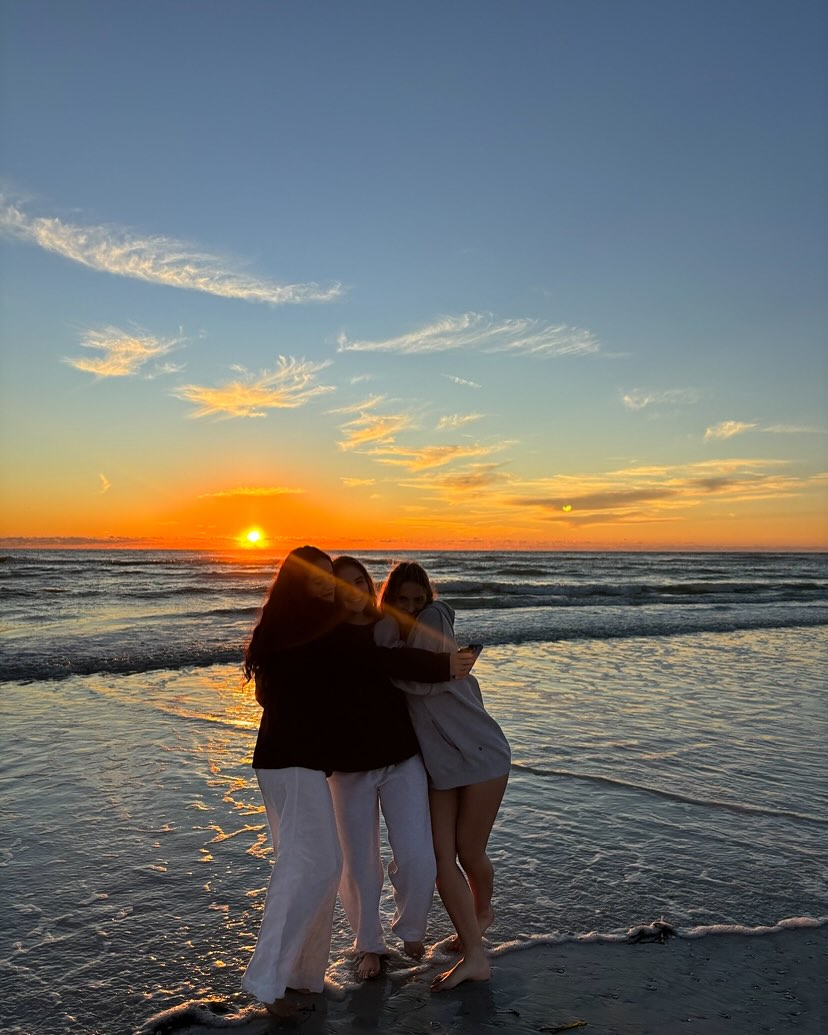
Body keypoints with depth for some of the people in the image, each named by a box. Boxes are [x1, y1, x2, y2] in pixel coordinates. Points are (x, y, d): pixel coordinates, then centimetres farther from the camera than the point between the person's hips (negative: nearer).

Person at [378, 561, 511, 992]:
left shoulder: (435, 618, -12)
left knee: (469, 853, 4)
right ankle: (474, 956, 9)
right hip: (438, 762, 5)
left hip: (480, 754, -5)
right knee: (441, 855, -2)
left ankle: (483, 912, 35)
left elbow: (423, 680, -23)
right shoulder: (390, 636, 6)